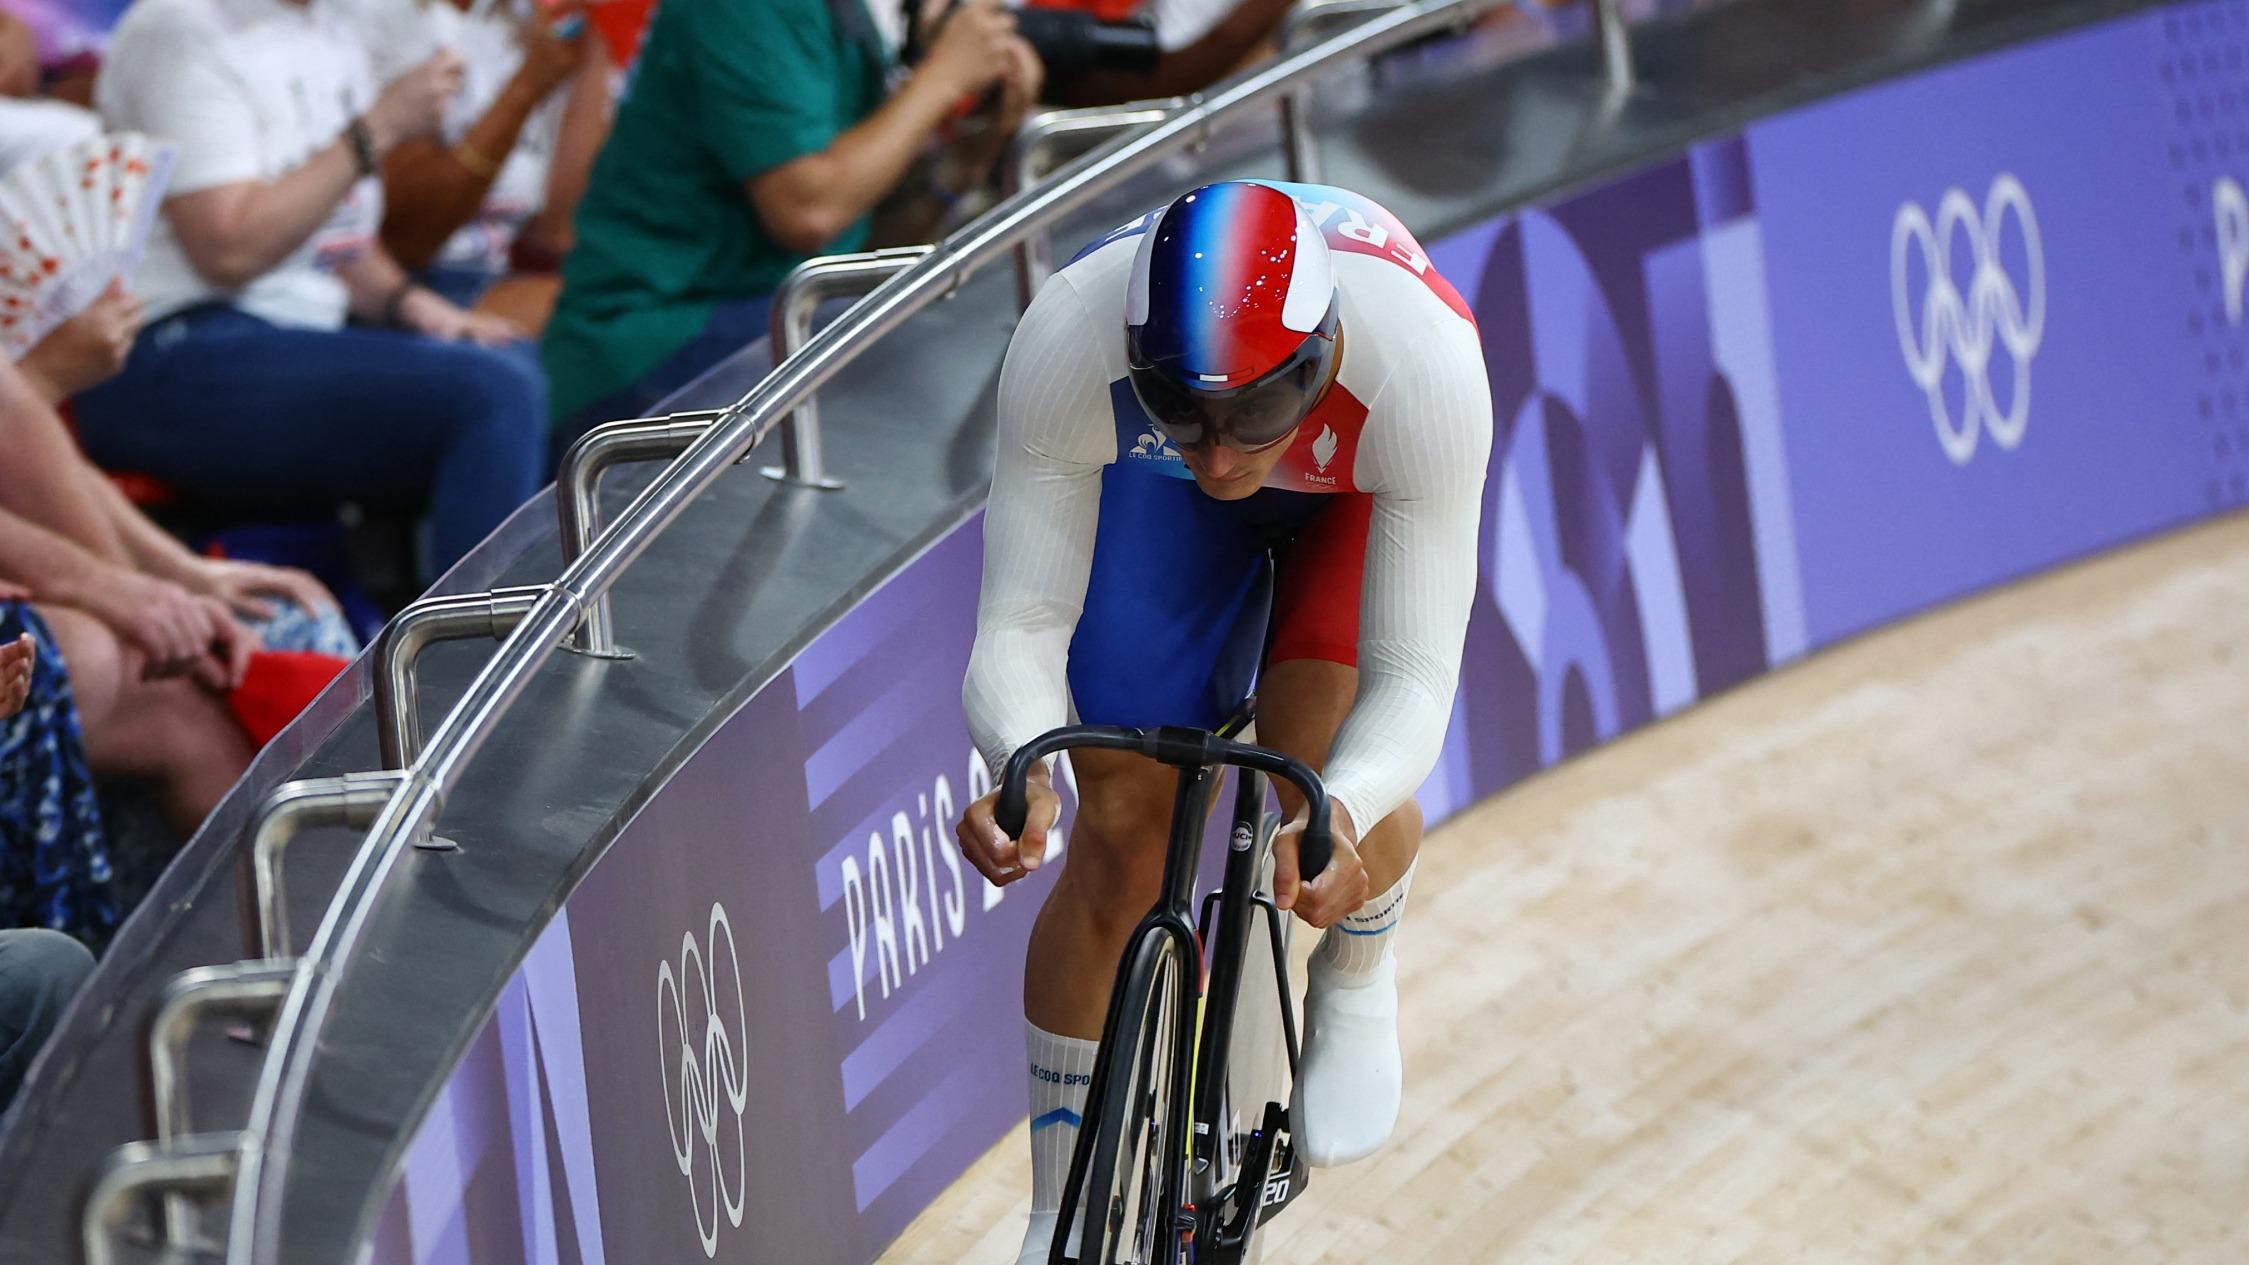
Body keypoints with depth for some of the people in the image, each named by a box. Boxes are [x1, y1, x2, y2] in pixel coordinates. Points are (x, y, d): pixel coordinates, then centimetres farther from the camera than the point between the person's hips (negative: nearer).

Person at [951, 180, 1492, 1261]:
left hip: (1367, 478, -1)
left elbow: (1414, 676, -39)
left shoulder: (1427, 368, -43)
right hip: (1152, 492, 1)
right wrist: (1021, 769, -57)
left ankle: (1358, 979, 9)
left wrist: (1340, 814, -60)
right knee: (1122, 828, -4)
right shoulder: (1063, 347, -41)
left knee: (1317, 740, -27)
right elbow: (1019, 624, -35)